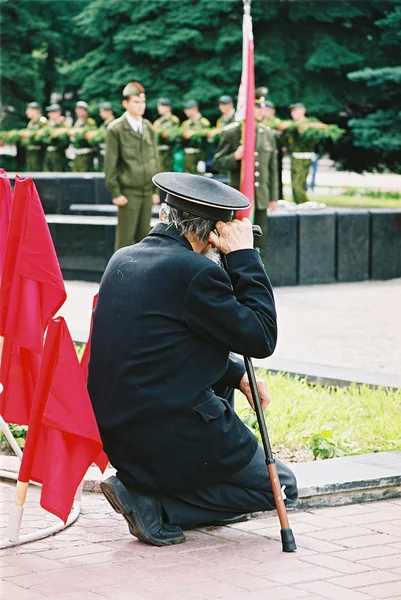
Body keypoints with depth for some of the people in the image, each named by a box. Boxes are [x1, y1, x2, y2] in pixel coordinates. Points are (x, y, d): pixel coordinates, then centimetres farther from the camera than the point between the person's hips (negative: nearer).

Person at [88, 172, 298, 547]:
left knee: (225, 364, 29)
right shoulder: (196, 272, -18)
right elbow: (262, 339, -11)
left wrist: (236, 375, 13)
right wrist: (244, 254, -7)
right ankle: (152, 506, -3)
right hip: (171, 438, -8)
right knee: (280, 487, 13)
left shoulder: (123, 259, 8)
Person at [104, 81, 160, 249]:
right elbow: (110, 163, -6)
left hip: (147, 191, 5)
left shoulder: (149, 128, 11)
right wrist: (115, 193, -10)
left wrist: (156, 190, 11)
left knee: (144, 235, 7)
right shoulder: (115, 129, -5)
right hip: (128, 192, -5)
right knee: (126, 237, -4)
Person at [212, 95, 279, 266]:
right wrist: (235, 157, -20)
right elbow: (217, 163, -1)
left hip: (261, 198, 4)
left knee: (260, 244, 6)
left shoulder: (268, 134, 9)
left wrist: (273, 197, 11)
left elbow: (273, 168, 13)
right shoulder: (231, 133, -3)